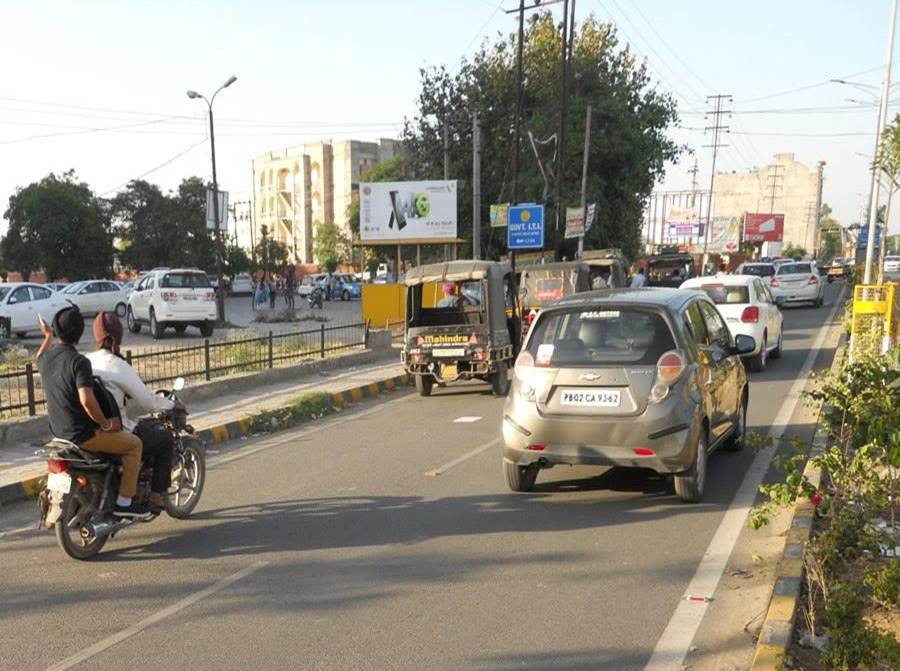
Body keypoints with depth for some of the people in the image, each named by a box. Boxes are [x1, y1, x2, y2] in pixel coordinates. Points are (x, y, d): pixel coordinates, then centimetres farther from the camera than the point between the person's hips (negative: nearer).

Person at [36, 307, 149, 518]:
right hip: (81, 435, -9)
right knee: (134, 443, -1)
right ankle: (124, 502, -1)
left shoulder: (46, 359, 3)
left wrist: (47, 336, 45)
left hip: (58, 431, 9)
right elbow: (86, 400, -32)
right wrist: (106, 424, -19)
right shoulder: (79, 362, -22)